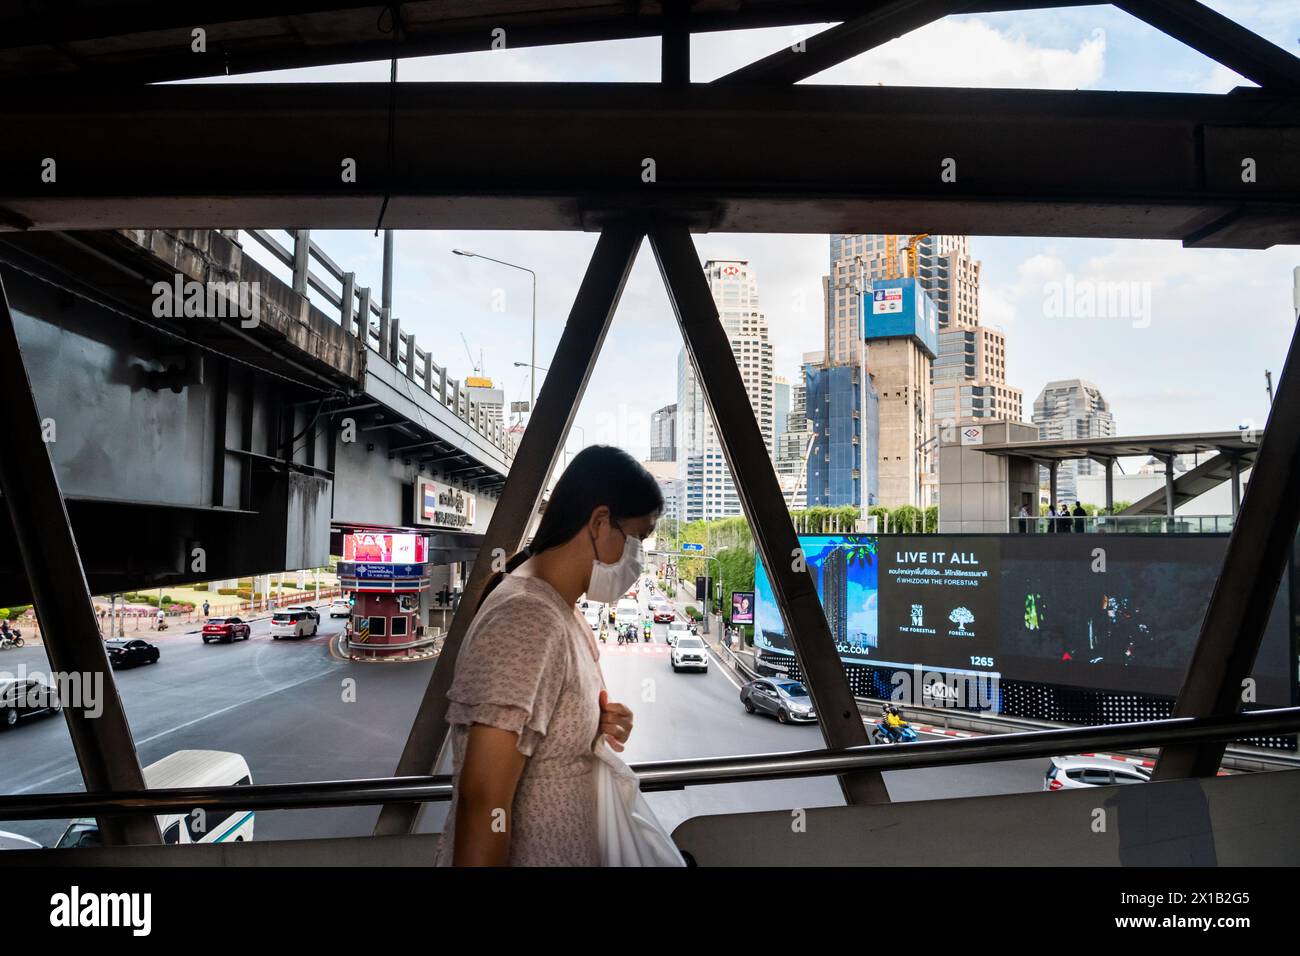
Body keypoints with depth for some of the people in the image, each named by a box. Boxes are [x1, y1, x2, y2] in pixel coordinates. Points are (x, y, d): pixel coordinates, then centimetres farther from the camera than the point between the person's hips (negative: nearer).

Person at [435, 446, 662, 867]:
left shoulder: (560, 609, 4)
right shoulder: (528, 620, -26)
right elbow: (483, 803, -28)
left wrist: (598, 727, -3)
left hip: (560, 851, 9)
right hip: (528, 855, -9)